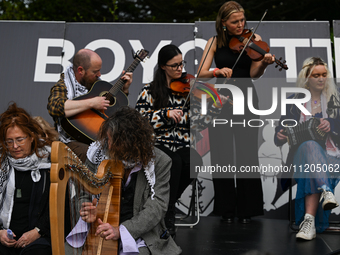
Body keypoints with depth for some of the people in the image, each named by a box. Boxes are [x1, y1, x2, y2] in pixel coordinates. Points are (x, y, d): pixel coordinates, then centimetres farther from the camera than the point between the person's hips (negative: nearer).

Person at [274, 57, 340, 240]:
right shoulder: (294, 101, 12)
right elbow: (280, 133, 12)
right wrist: (280, 137, -12)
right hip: (301, 154, 0)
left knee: (312, 171, -37)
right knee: (310, 146, -39)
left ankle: (309, 221, -45)